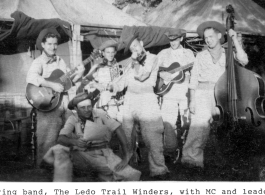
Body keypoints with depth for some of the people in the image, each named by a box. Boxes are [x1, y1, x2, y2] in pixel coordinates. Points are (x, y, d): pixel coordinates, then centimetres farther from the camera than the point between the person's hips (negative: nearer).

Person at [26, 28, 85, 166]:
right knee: (48, 140, -4)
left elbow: (68, 80, 20)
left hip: (63, 104, 7)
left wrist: (79, 73, 2)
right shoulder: (39, 62, -7)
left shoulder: (60, 61, 15)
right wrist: (52, 85, -30)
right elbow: (31, 78, -27)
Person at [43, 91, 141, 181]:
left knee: (133, 176, -21)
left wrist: (126, 156, -14)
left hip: (103, 155, 0)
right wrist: (74, 141, -39)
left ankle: (106, 174, 8)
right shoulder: (72, 120, -4)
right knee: (59, 151, -29)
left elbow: (119, 131, -9)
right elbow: (61, 139, -16)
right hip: (82, 156, 1)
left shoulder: (100, 114, -8)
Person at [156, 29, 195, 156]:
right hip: (169, 93, -1)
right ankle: (170, 150, 0)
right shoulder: (163, 54, 12)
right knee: (168, 123, -11)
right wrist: (161, 74, -14)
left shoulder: (188, 53, 13)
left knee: (187, 123, -1)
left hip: (186, 93, 1)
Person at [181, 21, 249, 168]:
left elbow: (243, 60, -5)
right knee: (199, 124, -17)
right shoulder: (201, 56, 16)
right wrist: (192, 100, 2)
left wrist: (234, 39, 0)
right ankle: (191, 157, -18)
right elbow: (194, 79, 11)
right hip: (203, 94, 0)